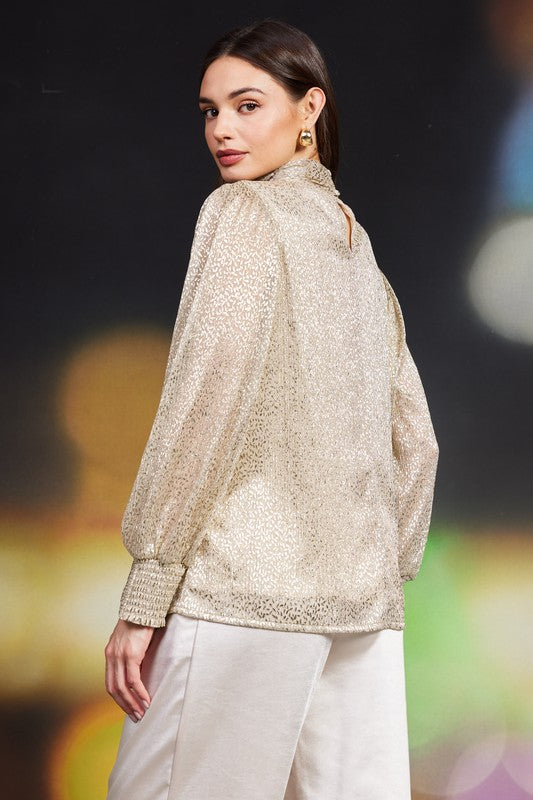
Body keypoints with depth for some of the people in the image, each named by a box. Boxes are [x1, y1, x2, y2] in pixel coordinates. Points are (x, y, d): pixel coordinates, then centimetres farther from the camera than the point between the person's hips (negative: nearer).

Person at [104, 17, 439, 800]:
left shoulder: (243, 212, -2)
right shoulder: (360, 249, 20)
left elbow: (207, 402, -12)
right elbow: (415, 444, 20)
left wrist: (144, 595, -11)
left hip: (245, 586, -7)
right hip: (362, 608, 7)